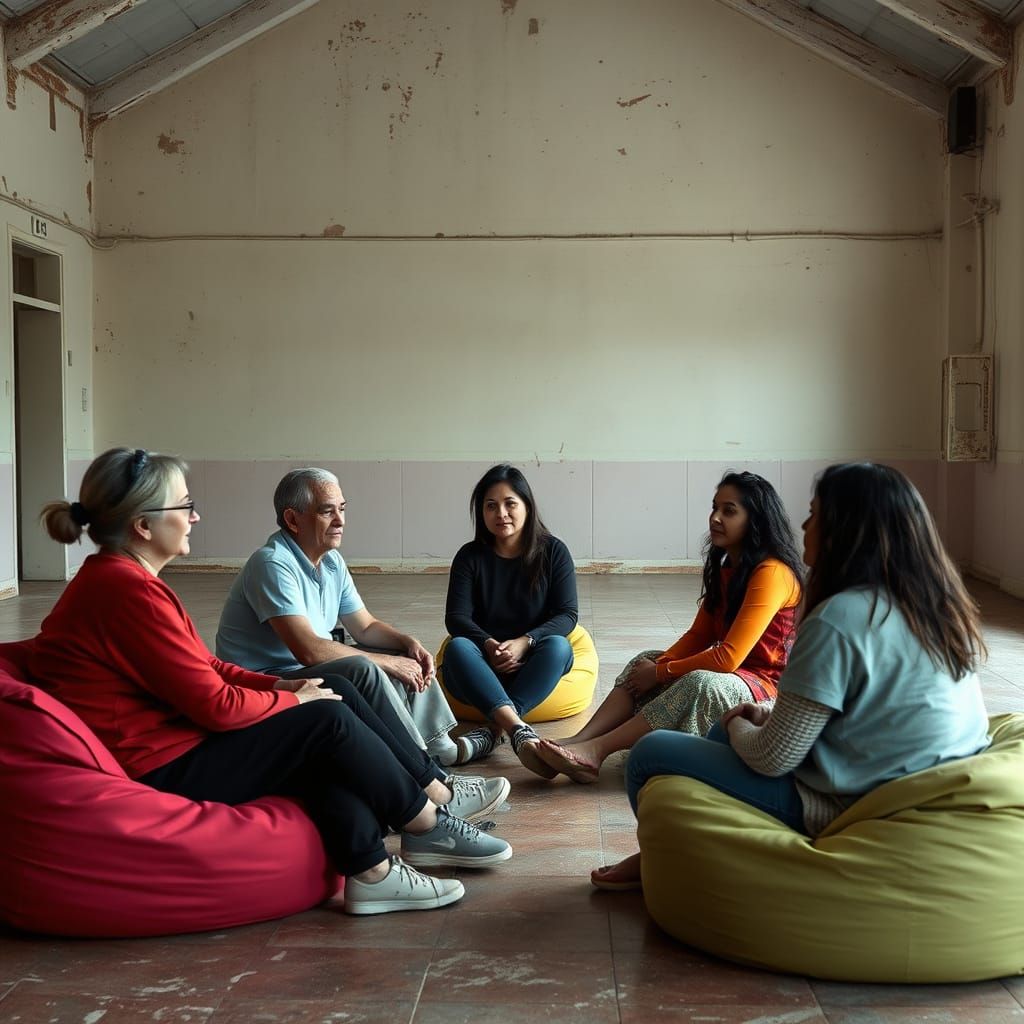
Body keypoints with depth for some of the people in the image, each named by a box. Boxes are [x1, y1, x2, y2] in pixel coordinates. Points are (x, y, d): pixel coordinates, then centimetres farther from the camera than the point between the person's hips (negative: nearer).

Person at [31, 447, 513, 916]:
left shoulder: (116, 578, 10)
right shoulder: (127, 590, -23)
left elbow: (206, 667, 14)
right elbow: (217, 703, -22)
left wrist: (280, 685, 2)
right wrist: (293, 699, -6)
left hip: (173, 736, 11)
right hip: (160, 770, -10)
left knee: (336, 690, 5)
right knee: (328, 720, -12)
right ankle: (431, 823, 8)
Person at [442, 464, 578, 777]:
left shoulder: (553, 551, 1)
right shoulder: (470, 556, 2)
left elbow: (567, 614, -6)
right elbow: (456, 617, -6)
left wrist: (524, 642, -23)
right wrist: (489, 645, -26)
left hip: (533, 662, 0)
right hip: (485, 665, 1)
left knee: (558, 646, -33)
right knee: (457, 647, -32)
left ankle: (492, 730, -45)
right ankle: (519, 730, -53)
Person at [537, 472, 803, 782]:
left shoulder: (771, 573, -20)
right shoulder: (725, 569, 12)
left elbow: (729, 657, -25)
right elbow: (698, 636, 9)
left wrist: (661, 673, -16)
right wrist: (659, 664, -10)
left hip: (765, 687, -9)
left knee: (698, 682, -35)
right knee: (645, 661, -2)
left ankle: (595, 750, -36)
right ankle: (577, 741, -22)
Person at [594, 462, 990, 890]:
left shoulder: (837, 622, -24)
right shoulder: (937, 604, 2)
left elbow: (772, 758, -20)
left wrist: (738, 727, 2)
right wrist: (769, 715, 10)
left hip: (845, 809, -9)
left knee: (650, 753, 1)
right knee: (735, 728, 26)